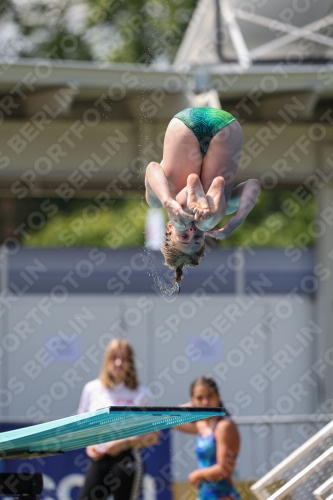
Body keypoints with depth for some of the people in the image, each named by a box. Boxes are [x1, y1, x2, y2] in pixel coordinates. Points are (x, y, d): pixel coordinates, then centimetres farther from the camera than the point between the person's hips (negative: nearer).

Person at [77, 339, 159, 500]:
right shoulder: (91, 389, 7)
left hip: (126, 461, -3)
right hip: (99, 459, 3)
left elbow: (153, 435, -1)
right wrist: (88, 444, 0)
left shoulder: (140, 394, -2)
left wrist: (124, 443, -13)